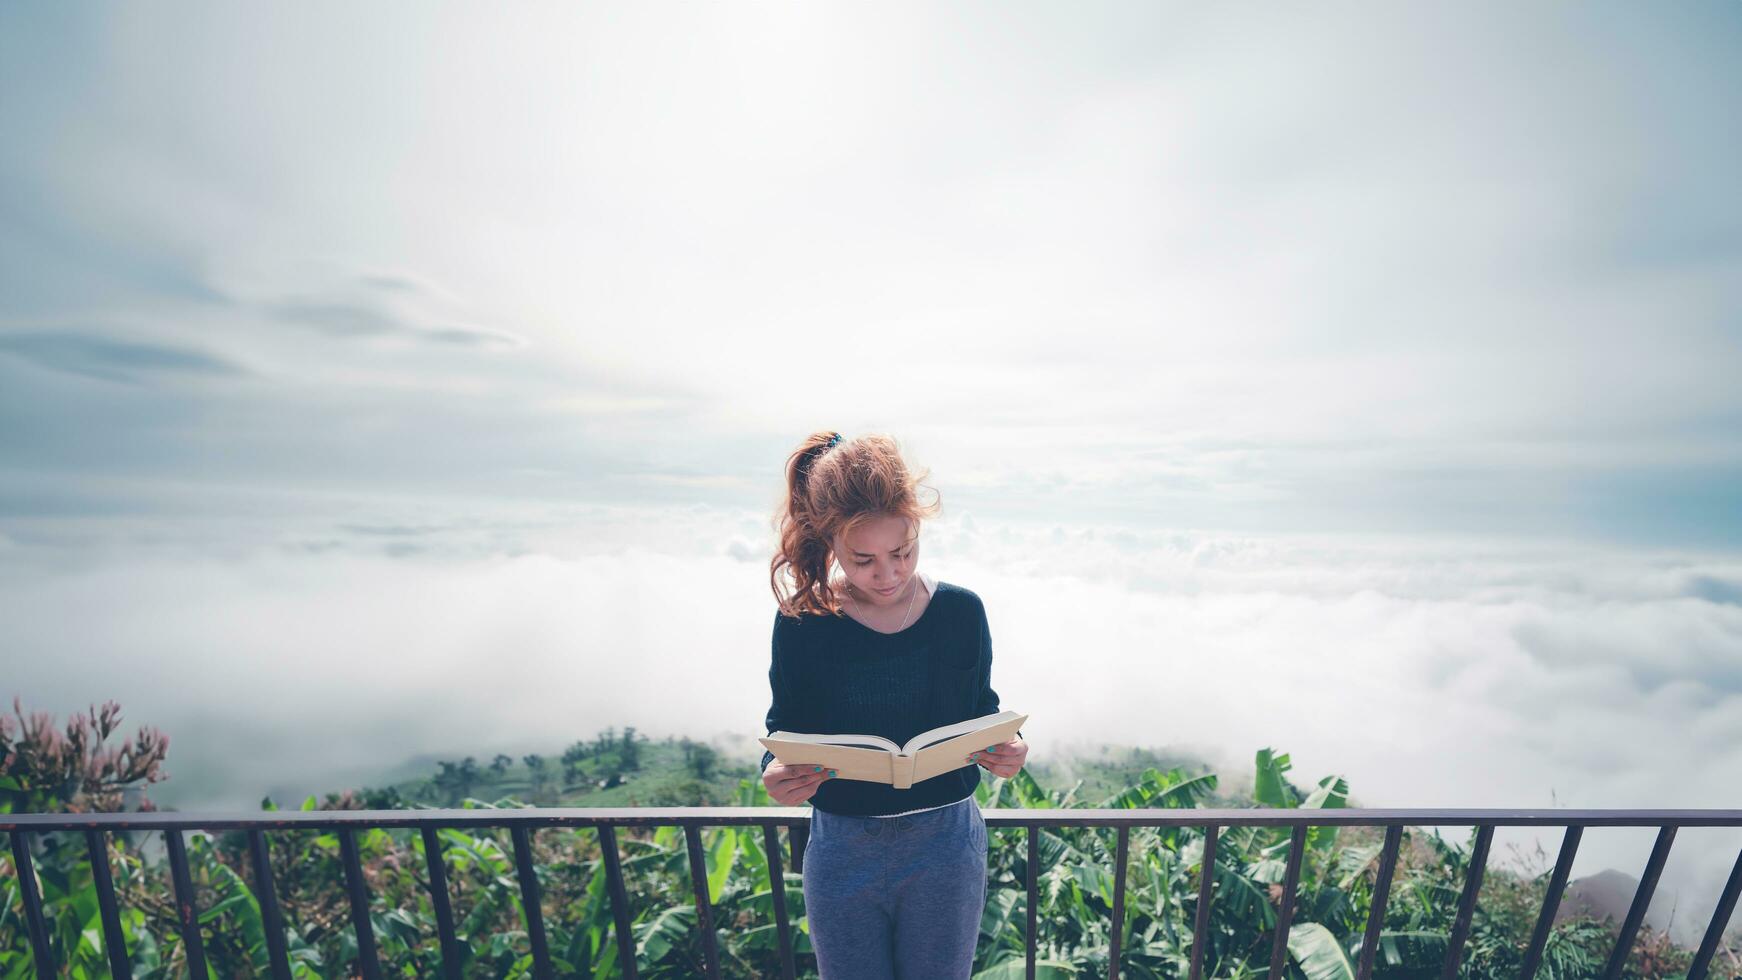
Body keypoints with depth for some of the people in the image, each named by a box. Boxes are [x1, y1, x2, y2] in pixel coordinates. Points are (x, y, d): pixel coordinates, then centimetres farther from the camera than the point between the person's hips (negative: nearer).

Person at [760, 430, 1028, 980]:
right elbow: (786, 728, -3)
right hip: (842, 851, 0)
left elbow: (982, 716, 1)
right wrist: (775, 774, -23)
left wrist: (1005, 750, -20)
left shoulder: (960, 610, -11)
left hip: (945, 842, 1)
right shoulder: (802, 620, -14)